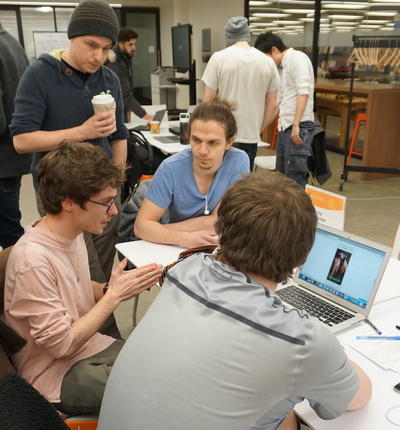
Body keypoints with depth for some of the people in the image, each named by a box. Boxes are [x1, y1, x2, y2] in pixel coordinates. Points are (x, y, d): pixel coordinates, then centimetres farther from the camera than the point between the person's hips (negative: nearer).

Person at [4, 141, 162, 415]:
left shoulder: (73, 235, 0)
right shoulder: (33, 260, -26)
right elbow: (62, 345, -21)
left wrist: (112, 289, -5)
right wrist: (114, 296, -18)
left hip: (95, 347, 8)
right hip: (56, 375, -7)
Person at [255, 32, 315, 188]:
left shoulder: (297, 58, -7)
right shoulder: (285, 65, 21)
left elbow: (303, 92, -18)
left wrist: (296, 125, -23)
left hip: (299, 127, -10)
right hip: (285, 127, 10)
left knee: (295, 178, -10)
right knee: (281, 176, 12)